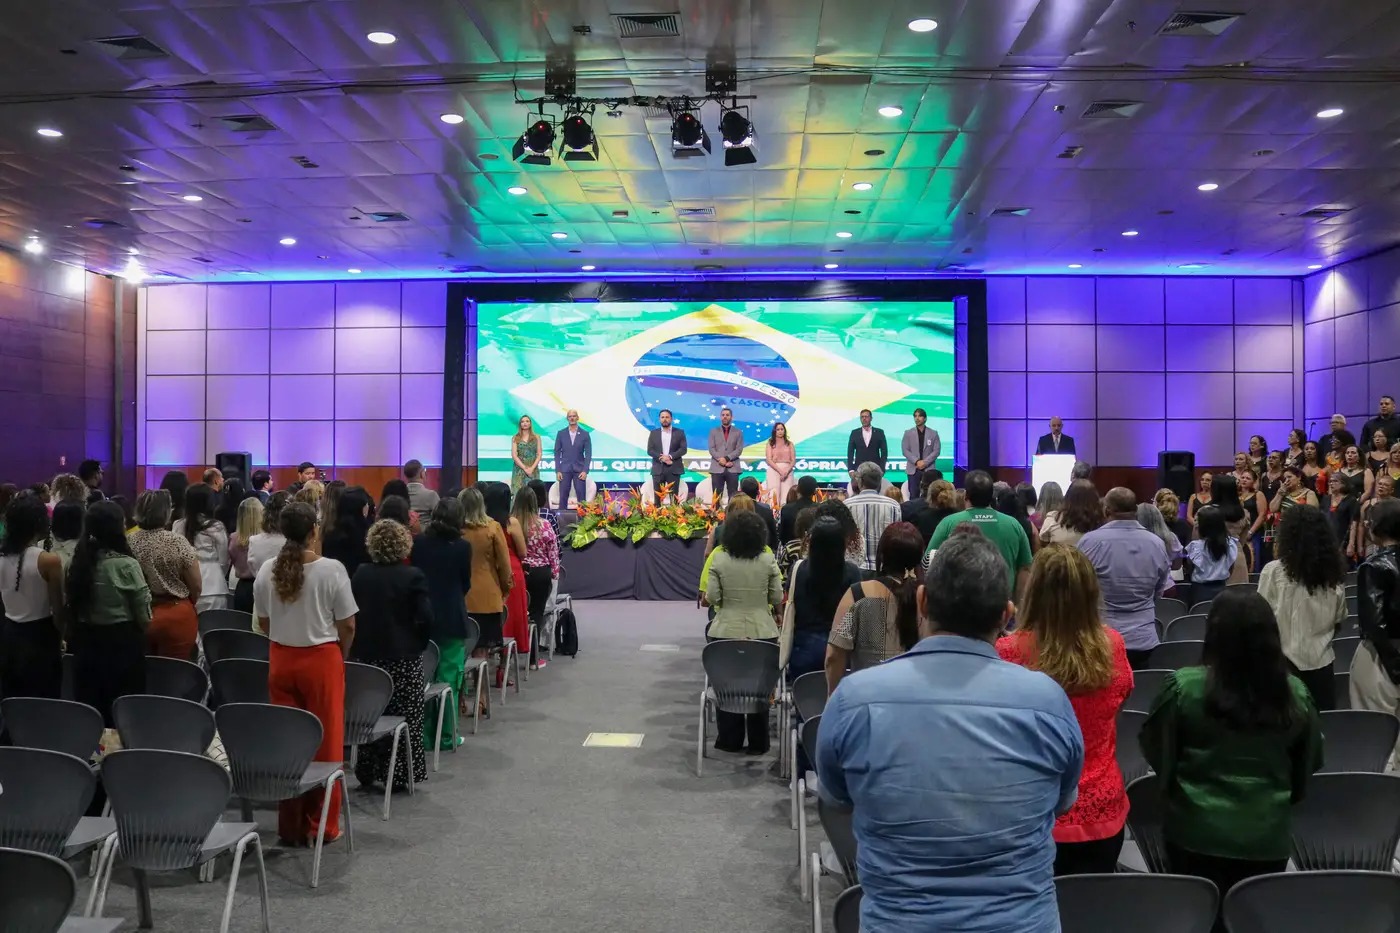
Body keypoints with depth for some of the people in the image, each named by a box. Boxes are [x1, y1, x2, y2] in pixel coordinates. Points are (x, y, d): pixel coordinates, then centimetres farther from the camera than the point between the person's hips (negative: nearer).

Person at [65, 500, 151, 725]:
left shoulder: (78, 562, 0)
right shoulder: (126, 565, -16)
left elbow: (70, 605, 3)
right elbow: (144, 616, -11)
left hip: (85, 643, 6)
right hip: (122, 643, -6)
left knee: (89, 711, 14)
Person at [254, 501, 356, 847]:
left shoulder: (267, 571, -2)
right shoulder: (331, 570, -13)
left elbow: (264, 623, 8)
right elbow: (347, 626, -8)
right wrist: (341, 656, 10)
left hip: (281, 660, 4)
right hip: (321, 660, -4)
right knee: (324, 743, 6)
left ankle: (291, 825, 17)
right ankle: (322, 825, 13)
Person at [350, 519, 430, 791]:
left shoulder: (360, 574, 1)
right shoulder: (413, 576, -11)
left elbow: (350, 612, 5)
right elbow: (425, 618, -13)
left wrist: (366, 633, 15)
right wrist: (418, 642, 2)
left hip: (365, 653, 4)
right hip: (403, 656, -4)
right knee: (403, 718, 4)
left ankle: (366, 772, 21)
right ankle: (398, 775, 6)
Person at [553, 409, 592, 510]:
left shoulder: (585, 434, 3)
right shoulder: (561, 433, 5)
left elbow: (588, 454, 1)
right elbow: (557, 453, 5)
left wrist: (585, 471, -9)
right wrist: (557, 471, -3)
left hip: (579, 470, 0)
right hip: (565, 470, 1)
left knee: (581, 498, -3)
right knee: (563, 497, -1)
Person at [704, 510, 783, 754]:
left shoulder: (719, 559, -7)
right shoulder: (768, 560, -6)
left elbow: (712, 598, -7)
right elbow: (777, 599, -2)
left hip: (726, 632, 0)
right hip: (762, 632, 0)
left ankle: (730, 740, 21)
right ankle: (757, 743, 19)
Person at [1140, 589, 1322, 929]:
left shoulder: (1184, 686, -16)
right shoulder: (1296, 694, -7)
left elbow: (1155, 748, -2)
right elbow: (1309, 763, 8)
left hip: (1197, 832, -2)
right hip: (1268, 836, 2)